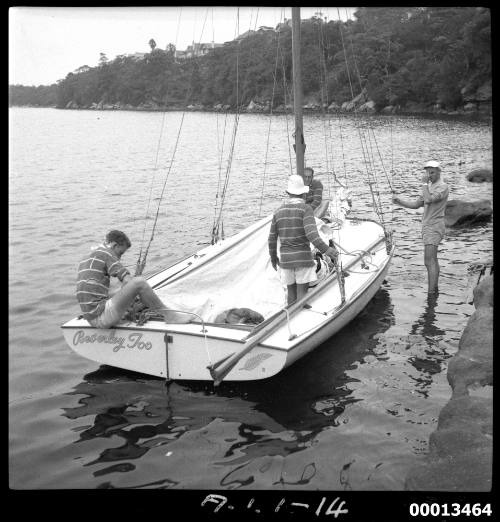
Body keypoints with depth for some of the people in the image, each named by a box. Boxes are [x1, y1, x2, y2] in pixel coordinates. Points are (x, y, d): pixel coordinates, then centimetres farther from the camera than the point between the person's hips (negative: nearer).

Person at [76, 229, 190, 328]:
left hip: (93, 319, 10)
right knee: (139, 282, -16)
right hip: (103, 318, -10)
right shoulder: (106, 254, -5)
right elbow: (128, 281, -13)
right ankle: (169, 315, -5)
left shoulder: (85, 259, 22)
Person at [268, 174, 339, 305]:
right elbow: (311, 233, -24)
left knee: (291, 291, 14)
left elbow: (272, 239, 9)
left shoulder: (278, 212, 6)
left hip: (285, 258, 4)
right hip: (303, 257, -4)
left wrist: (273, 257, 22)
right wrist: (325, 249, -26)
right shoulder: (306, 209, -9)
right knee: (302, 292, -1)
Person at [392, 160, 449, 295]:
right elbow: (416, 204, 17)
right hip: (428, 227, 10)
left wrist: (424, 183, -18)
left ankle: (431, 293, -16)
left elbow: (429, 200, -28)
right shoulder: (429, 186, 17)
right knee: (432, 260, 15)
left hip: (434, 228, -10)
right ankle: (434, 290, 23)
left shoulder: (442, 187, -12)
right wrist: (398, 200, 5)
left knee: (429, 261, -14)